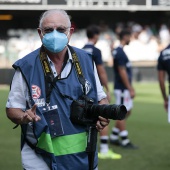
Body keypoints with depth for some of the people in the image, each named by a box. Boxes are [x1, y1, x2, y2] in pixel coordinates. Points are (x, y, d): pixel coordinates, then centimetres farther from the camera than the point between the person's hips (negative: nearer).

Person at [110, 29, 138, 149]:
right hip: (122, 88, -10)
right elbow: (122, 72, -19)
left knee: (127, 111, 15)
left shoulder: (118, 51, 15)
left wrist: (130, 88, 21)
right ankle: (125, 141, 1)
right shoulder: (120, 53, -16)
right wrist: (130, 89, -18)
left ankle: (114, 137, 19)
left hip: (124, 89, 10)